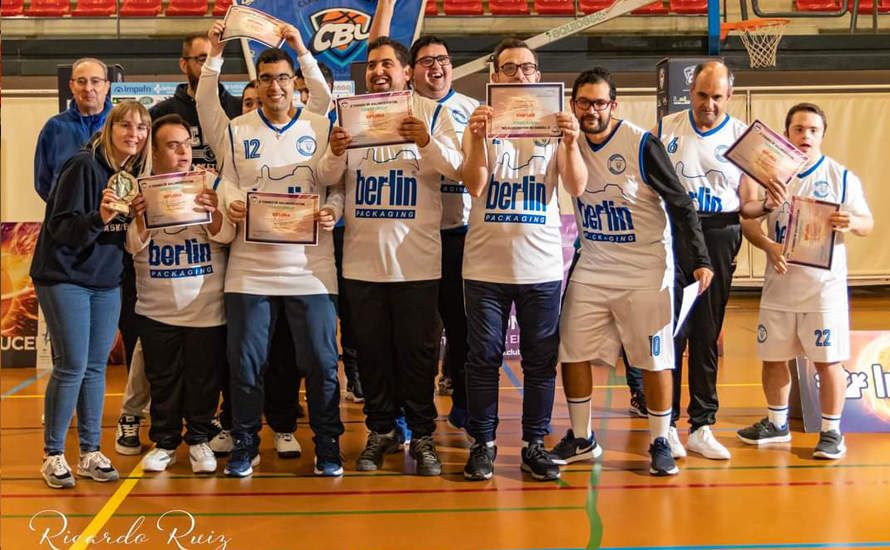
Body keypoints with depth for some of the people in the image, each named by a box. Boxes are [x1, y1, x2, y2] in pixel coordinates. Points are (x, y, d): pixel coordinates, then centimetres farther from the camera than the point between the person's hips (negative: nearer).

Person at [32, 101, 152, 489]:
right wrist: (99, 218, -33)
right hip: (64, 278, -6)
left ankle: (90, 453, 16)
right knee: (71, 366, -6)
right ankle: (53, 454, 7)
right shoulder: (84, 166, -14)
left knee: (96, 367, 8)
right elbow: (61, 228, -18)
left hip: (107, 282, 6)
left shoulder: (136, 174, 6)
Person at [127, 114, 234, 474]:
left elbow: (225, 237, -9)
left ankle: (199, 438, 22)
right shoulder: (141, 189, 1)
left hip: (206, 305, 0)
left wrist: (214, 213, -30)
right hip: (157, 306, 1)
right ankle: (165, 441, 22)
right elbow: (134, 247, -3)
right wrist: (140, 219, -24)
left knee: (203, 376, 7)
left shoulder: (209, 184, 0)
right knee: (162, 377, 9)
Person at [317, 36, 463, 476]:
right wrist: (335, 153, -17)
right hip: (362, 256, 3)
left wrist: (428, 143, -26)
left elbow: (454, 169, -7)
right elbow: (328, 179, 5)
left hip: (416, 257, -3)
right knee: (371, 349, 10)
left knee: (417, 350, 4)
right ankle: (381, 431, 23)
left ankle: (423, 435, 15)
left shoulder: (431, 113, 1)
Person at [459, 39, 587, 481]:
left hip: (541, 265, 1)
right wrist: (478, 137, -22)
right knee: (483, 358, 5)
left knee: (541, 360, 6)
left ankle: (535, 444, 18)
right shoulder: (480, 122, 4)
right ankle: (483, 443, 17)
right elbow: (474, 185, -9)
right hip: (486, 263, 0)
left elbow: (577, 188, -6)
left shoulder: (554, 123, 5)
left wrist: (570, 141, -21)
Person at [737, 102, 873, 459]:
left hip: (825, 286, -3)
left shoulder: (841, 177, -2)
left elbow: (867, 223, 0)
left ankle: (831, 432, 14)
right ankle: (776, 424, 31)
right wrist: (769, 246, -17)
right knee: (773, 356, 12)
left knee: (828, 360, -1)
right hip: (779, 286, 3)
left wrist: (851, 223, -23)